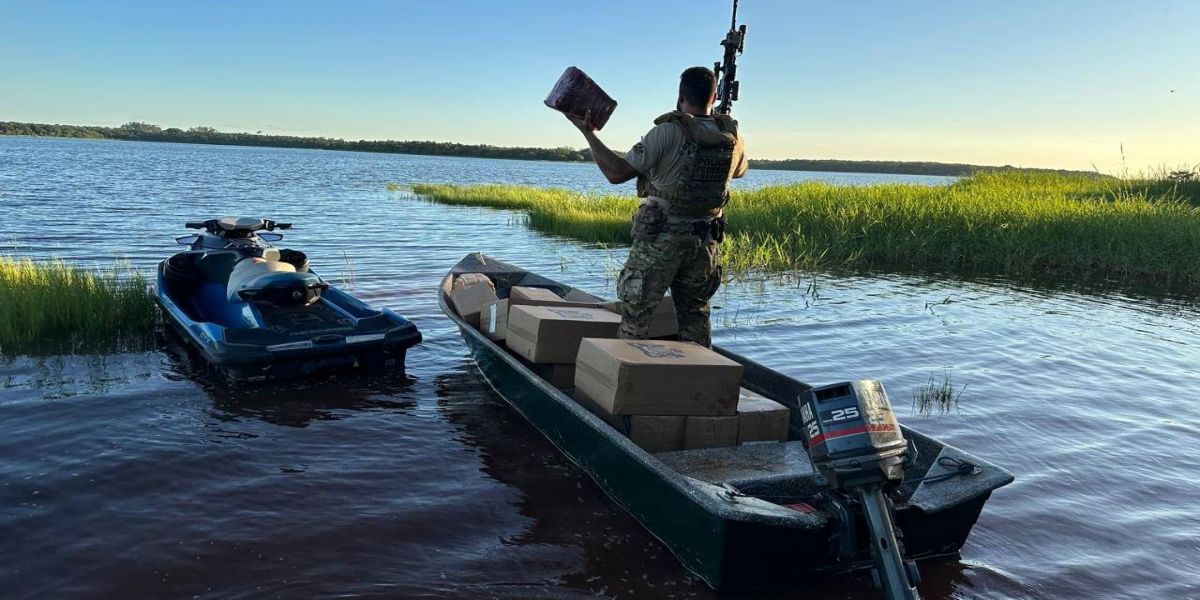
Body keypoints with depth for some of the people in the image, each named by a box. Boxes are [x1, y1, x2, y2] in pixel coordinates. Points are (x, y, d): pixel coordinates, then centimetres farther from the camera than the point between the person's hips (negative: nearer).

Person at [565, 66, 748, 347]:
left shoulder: (668, 132, -15)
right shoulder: (732, 138, 1)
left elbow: (617, 172, -15)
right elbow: (739, 170, 25)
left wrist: (588, 133, -8)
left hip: (660, 239, -5)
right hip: (706, 240, 5)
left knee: (636, 310, 6)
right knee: (694, 311, 17)